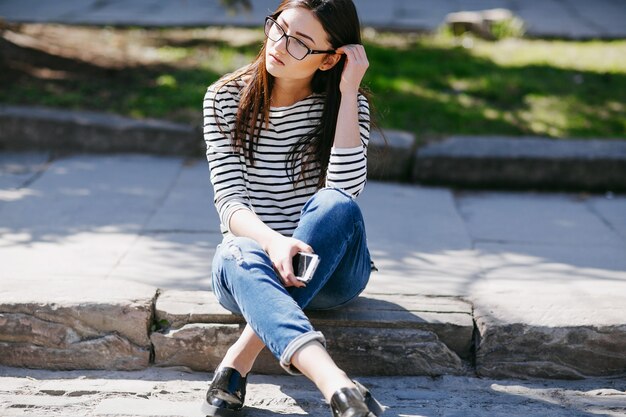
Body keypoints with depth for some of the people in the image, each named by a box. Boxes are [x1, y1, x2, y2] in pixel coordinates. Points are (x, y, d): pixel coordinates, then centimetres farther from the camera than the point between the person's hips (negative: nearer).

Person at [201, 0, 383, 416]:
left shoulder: (345, 104, -2)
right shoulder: (225, 99, -1)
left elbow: (345, 191, -20)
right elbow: (230, 202, -11)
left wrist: (348, 92, -18)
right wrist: (273, 242, -33)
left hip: (330, 268, 0)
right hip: (254, 260, 0)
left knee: (335, 206, -33)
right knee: (238, 256, -36)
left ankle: (240, 359, -35)